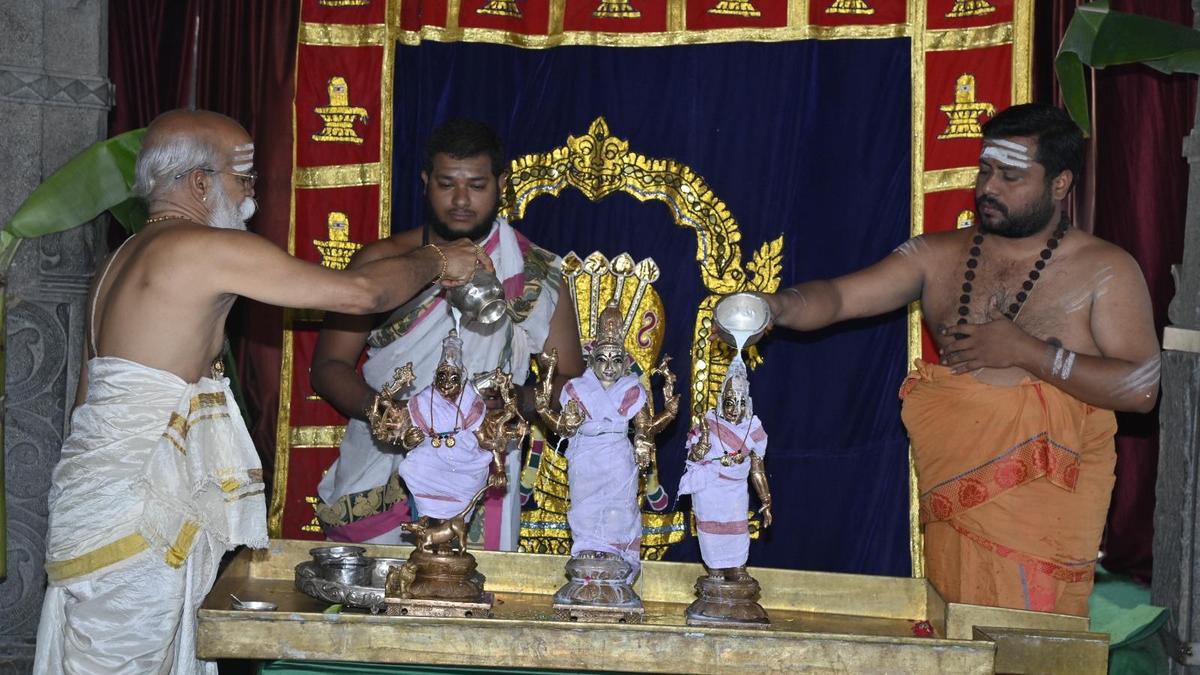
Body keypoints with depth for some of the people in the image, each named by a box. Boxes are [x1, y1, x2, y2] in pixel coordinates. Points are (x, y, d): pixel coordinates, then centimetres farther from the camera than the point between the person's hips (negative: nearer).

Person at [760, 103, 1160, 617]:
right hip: (956, 492, 3)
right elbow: (838, 296, 0)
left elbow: (1142, 388, -10)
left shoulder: (1106, 270, -1)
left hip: (1048, 505, -3)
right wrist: (777, 306, -22)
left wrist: (1026, 352, -14)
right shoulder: (938, 256, 9)